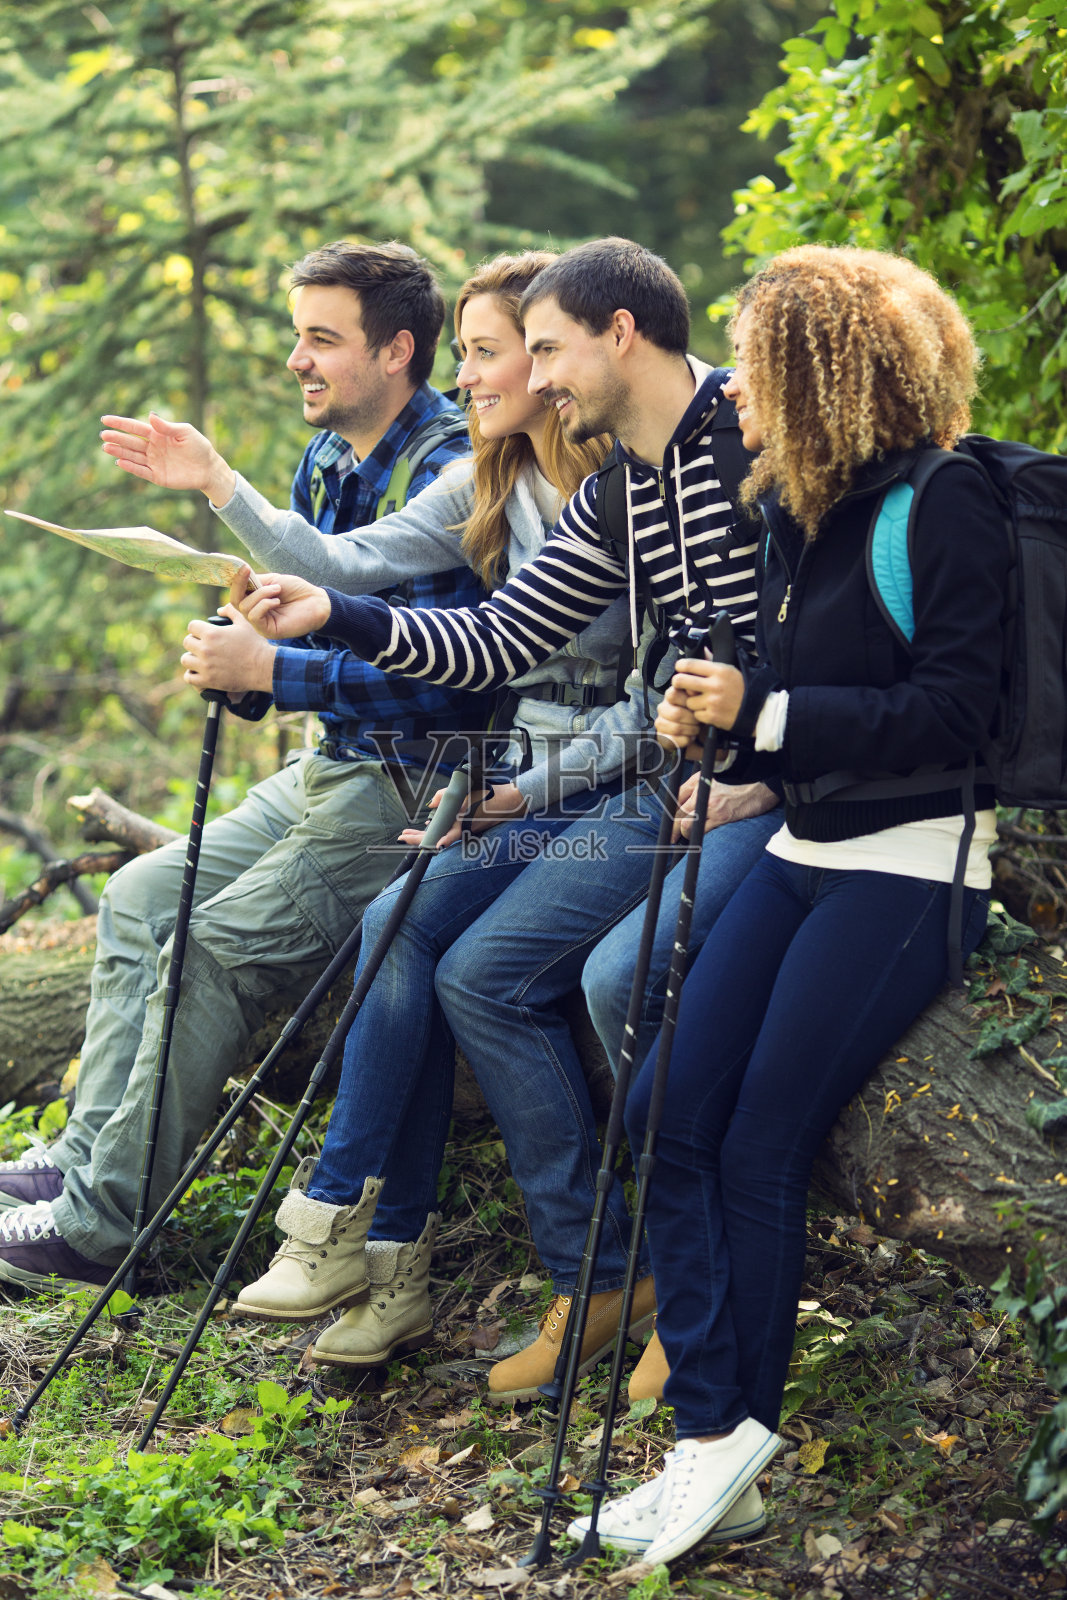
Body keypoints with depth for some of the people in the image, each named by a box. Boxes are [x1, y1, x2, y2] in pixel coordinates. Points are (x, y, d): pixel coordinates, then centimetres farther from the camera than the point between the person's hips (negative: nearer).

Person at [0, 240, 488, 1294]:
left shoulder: (447, 476, -18)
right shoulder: (327, 459, 11)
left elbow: (441, 676, -26)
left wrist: (266, 669, -26)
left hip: (408, 790, -10)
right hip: (328, 771, 10)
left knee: (211, 947, -18)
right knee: (142, 896, 6)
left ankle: (97, 1223, -10)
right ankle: (85, 1155, 8)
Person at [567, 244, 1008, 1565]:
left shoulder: (944, 508, -12)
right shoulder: (789, 509, 13)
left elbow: (951, 716, -18)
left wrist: (761, 711, -18)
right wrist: (705, 717, -1)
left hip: (913, 864, -8)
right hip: (805, 849, 8)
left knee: (762, 1140, -10)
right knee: (667, 1107, -4)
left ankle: (732, 1432, 5)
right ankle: (710, 1428, -2)